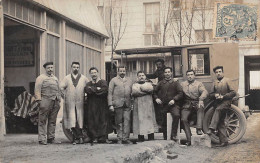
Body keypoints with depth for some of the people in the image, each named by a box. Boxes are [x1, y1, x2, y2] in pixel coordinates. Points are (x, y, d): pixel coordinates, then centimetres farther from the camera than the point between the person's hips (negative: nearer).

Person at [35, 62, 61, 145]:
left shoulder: (55, 78, 21)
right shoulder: (41, 78, 0)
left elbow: (58, 90, 23)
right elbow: (37, 90, -6)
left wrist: (59, 100, 15)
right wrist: (39, 100, -13)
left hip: (55, 102, 6)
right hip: (45, 101, -6)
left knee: (52, 121, 8)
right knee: (42, 121, -5)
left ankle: (51, 138, 14)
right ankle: (42, 139, -4)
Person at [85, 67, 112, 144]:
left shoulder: (103, 82, 9)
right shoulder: (89, 84, 16)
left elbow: (105, 89, -12)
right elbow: (87, 90, -6)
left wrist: (92, 89, -8)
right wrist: (97, 89, -10)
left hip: (102, 105, -1)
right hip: (91, 105, 2)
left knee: (103, 120, -5)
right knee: (93, 122, -3)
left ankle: (103, 137, -4)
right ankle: (94, 137, 1)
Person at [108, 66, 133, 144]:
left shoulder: (129, 81, 19)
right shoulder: (114, 80, 8)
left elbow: (132, 92, 18)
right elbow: (110, 93, 2)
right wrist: (110, 104, -7)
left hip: (127, 104, 3)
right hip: (118, 104, -2)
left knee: (127, 121, -4)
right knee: (119, 122, 1)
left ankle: (126, 138, 0)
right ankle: (119, 138, 8)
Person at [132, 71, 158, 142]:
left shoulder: (148, 83, 18)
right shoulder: (135, 84, 15)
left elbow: (151, 88, -7)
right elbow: (134, 92, -8)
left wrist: (141, 87, -3)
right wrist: (146, 90, -6)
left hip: (148, 106, 1)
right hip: (138, 106, 0)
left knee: (149, 121, -4)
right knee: (140, 121, -5)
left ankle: (151, 140, -2)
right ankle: (141, 140, -1)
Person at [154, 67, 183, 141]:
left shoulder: (175, 83, 7)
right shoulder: (161, 83, 13)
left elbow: (180, 93, 0)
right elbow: (155, 92, 20)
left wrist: (174, 99, -14)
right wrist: (156, 98, 0)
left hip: (173, 104, -3)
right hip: (163, 105, 3)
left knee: (176, 115, -31)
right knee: (163, 122, 4)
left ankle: (173, 135, -26)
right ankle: (165, 138, 21)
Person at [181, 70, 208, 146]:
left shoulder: (199, 84, 10)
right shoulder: (182, 84, 19)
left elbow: (204, 92, -8)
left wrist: (201, 99, -26)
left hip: (197, 103, -2)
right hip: (187, 105, 2)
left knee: (201, 108, -36)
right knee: (184, 119, -18)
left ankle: (199, 129, -42)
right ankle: (189, 139, -12)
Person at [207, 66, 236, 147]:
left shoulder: (227, 80, 3)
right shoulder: (215, 83, 18)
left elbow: (233, 92, -4)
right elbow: (211, 95, 19)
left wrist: (223, 96, -14)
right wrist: (215, 95, -4)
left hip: (226, 101, -6)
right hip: (218, 103, 6)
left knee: (218, 110, -36)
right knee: (220, 123, 1)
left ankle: (212, 128, -47)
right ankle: (224, 141, 2)